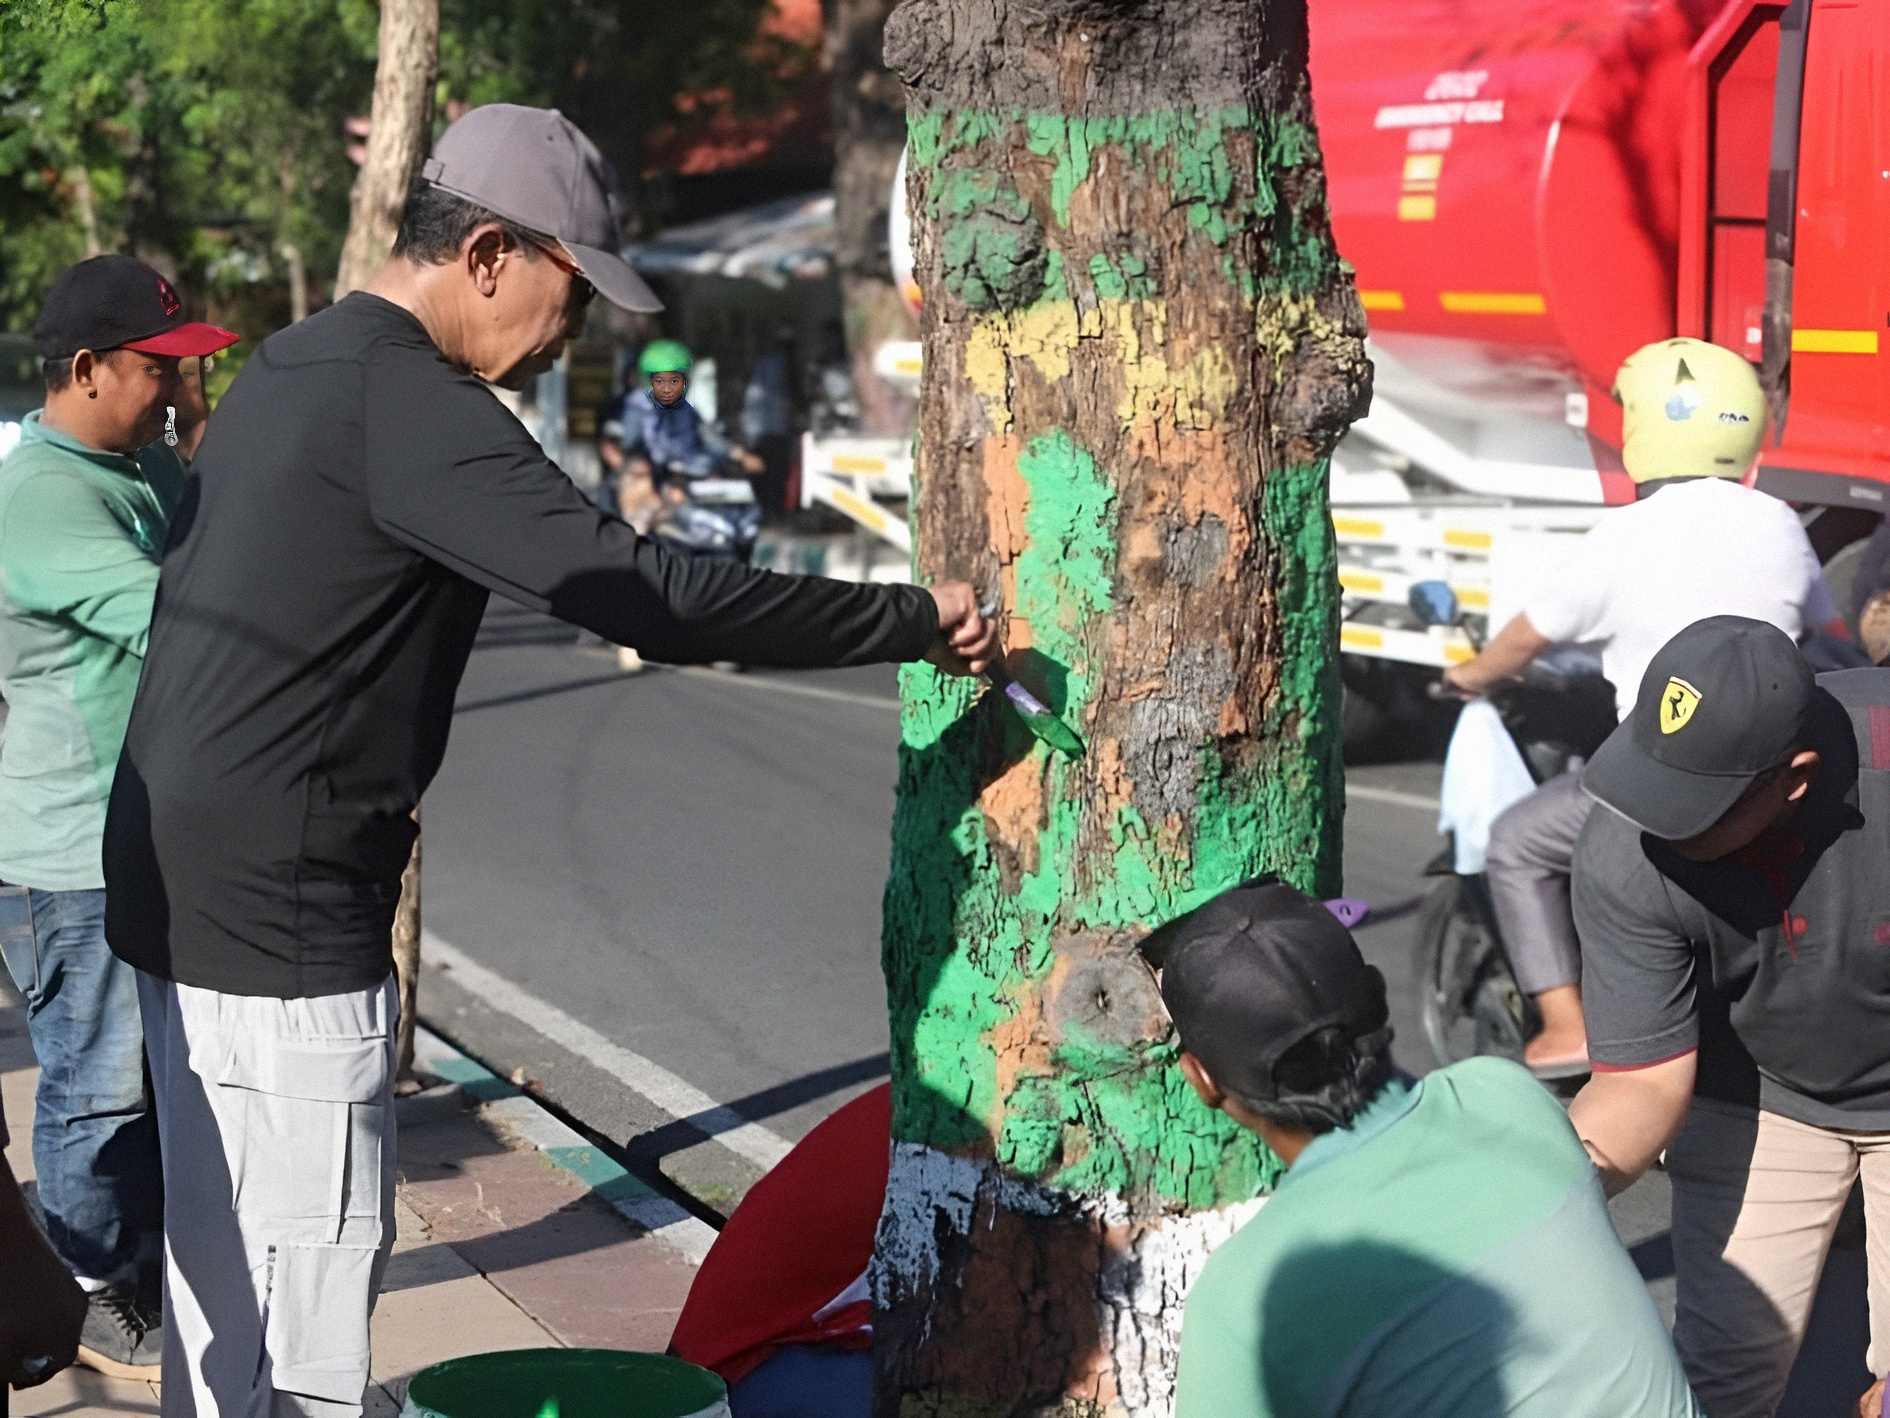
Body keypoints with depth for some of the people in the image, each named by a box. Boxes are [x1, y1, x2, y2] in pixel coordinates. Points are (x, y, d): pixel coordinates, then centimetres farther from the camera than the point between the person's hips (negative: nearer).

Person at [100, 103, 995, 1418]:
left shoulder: (291, 369, 14)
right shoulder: (402, 399, -18)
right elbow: (643, 589, -24)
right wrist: (916, 621, -17)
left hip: (189, 897, 10)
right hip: (286, 924, -10)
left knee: (226, 1280, 18)